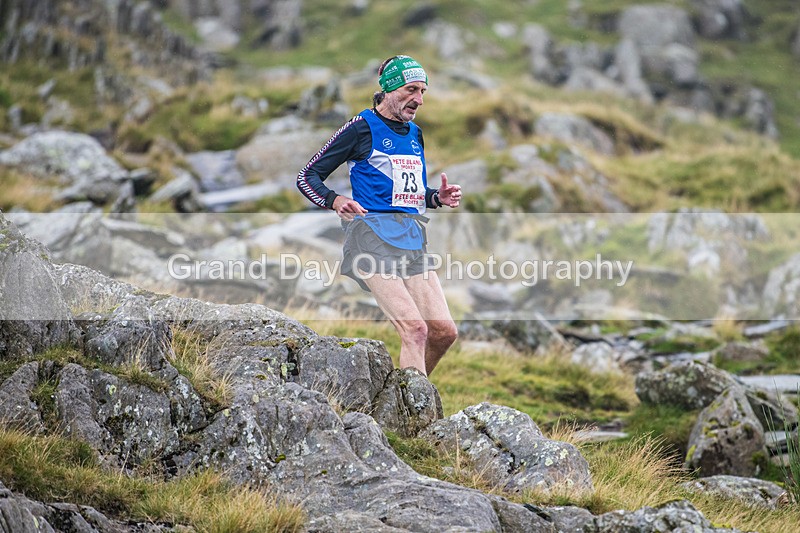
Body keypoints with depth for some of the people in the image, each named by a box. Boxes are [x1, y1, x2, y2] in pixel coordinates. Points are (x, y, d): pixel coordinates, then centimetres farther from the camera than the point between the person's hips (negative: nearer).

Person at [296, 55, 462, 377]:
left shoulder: (414, 134, 18)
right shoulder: (362, 127, -3)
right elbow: (307, 177, -1)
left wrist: (438, 197, 9)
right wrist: (335, 201, -20)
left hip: (413, 240, 7)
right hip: (373, 237, -7)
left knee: (444, 332, -2)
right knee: (415, 329, -21)